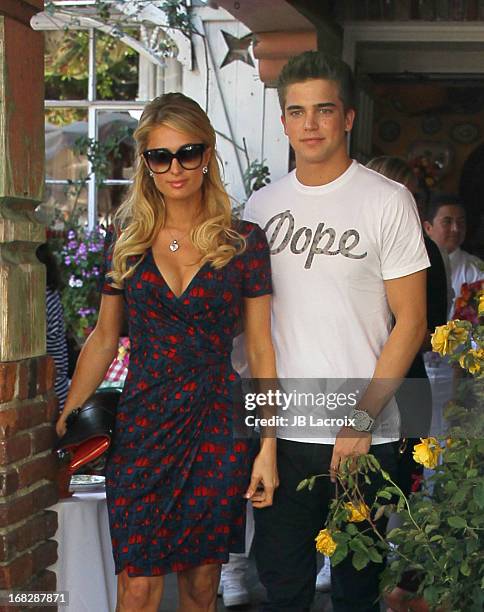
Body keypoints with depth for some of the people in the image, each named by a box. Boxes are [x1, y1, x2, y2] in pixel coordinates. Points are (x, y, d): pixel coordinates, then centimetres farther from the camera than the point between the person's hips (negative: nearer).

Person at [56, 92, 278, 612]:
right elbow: (103, 339, 12)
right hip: (141, 428, 1)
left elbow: (260, 347, 1)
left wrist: (267, 448, -4)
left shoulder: (244, 242, 0)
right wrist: (65, 424, 6)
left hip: (217, 430, -1)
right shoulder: (126, 240, 5)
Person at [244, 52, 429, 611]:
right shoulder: (261, 207, 9)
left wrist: (362, 419, -12)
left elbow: (410, 323, -5)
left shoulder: (388, 201, -3)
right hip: (280, 432, 3)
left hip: (365, 437, -3)